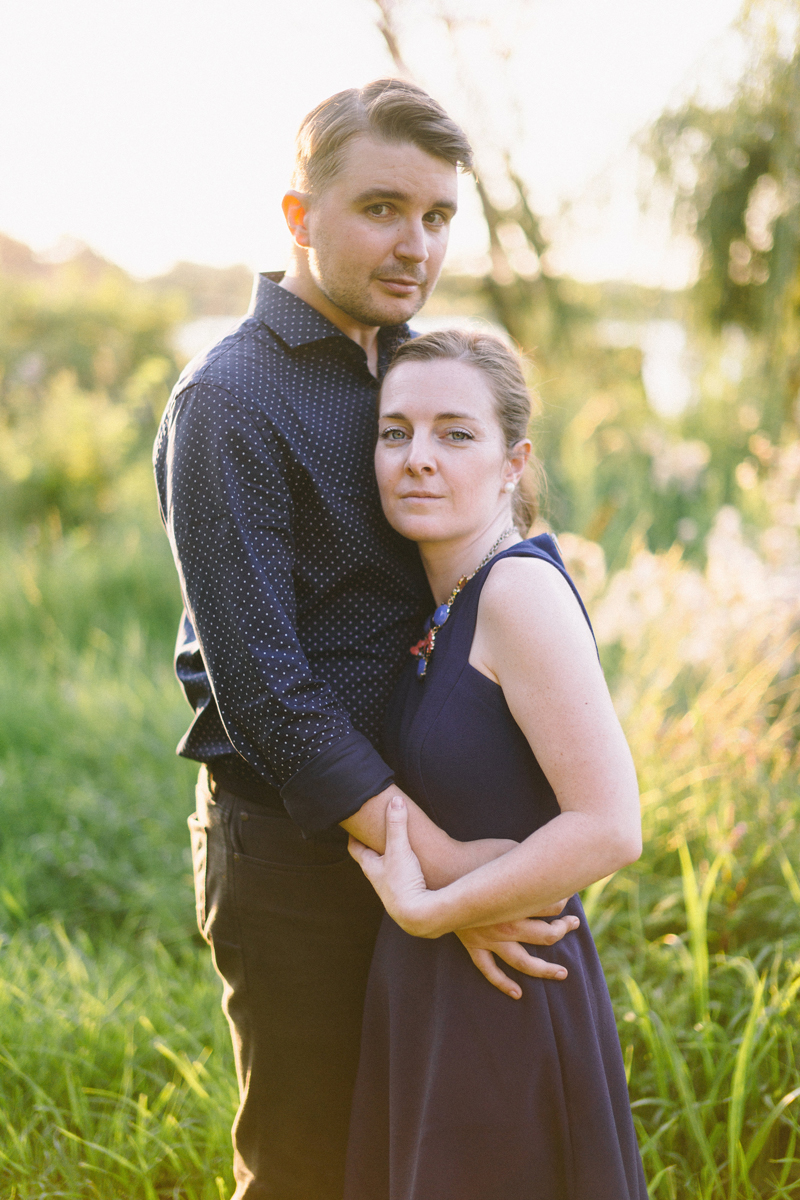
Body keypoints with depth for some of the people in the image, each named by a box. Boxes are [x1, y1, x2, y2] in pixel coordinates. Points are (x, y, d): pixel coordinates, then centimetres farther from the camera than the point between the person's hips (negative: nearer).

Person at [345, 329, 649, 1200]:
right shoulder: (445, 601, 5)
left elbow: (609, 828, -25)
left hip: (503, 997, -8)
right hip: (429, 995, 8)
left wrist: (427, 910, -19)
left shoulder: (522, 588, -21)